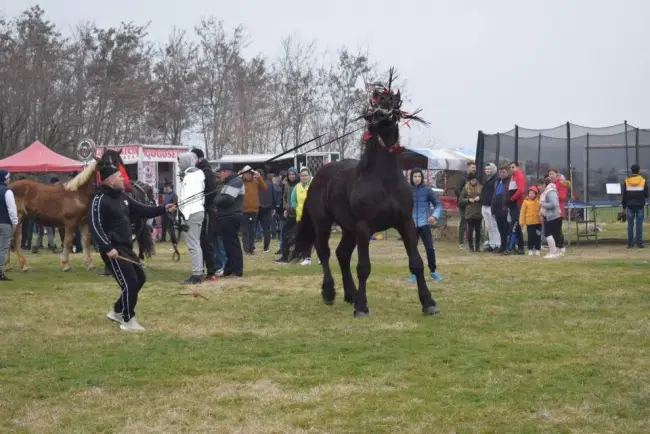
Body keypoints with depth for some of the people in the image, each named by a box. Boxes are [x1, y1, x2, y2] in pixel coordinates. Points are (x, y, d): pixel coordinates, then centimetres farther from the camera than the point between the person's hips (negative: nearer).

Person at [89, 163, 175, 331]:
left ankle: (117, 311, 30)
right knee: (130, 283, -9)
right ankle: (128, 321, 7)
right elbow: (94, 226, -23)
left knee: (139, 278, 18)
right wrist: (107, 248, -29)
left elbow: (142, 210, 21)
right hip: (113, 249, -10)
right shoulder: (100, 200, -16)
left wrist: (163, 209, 11)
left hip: (126, 247, 10)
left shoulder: (122, 196, 13)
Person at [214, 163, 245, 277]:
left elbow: (228, 199, -22)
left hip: (231, 217, -10)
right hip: (227, 217, 10)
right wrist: (218, 199, 1)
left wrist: (216, 199, -8)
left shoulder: (236, 182, -12)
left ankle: (237, 270, -5)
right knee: (228, 243, 13)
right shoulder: (228, 183, 22)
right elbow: (223, 198, 21)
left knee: (232, 243, -8)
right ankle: (230, 268, 18)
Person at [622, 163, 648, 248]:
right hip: (640, 206, -1)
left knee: (630, 225, 4)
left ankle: (630, 243, 3)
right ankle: (639, 243, -1)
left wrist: (624, 206, 10)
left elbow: (624, 195, 3)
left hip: (630, 206, 1)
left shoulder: (626, 181, 0)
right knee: (639, 225, 1)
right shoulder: (643, 181, -3)